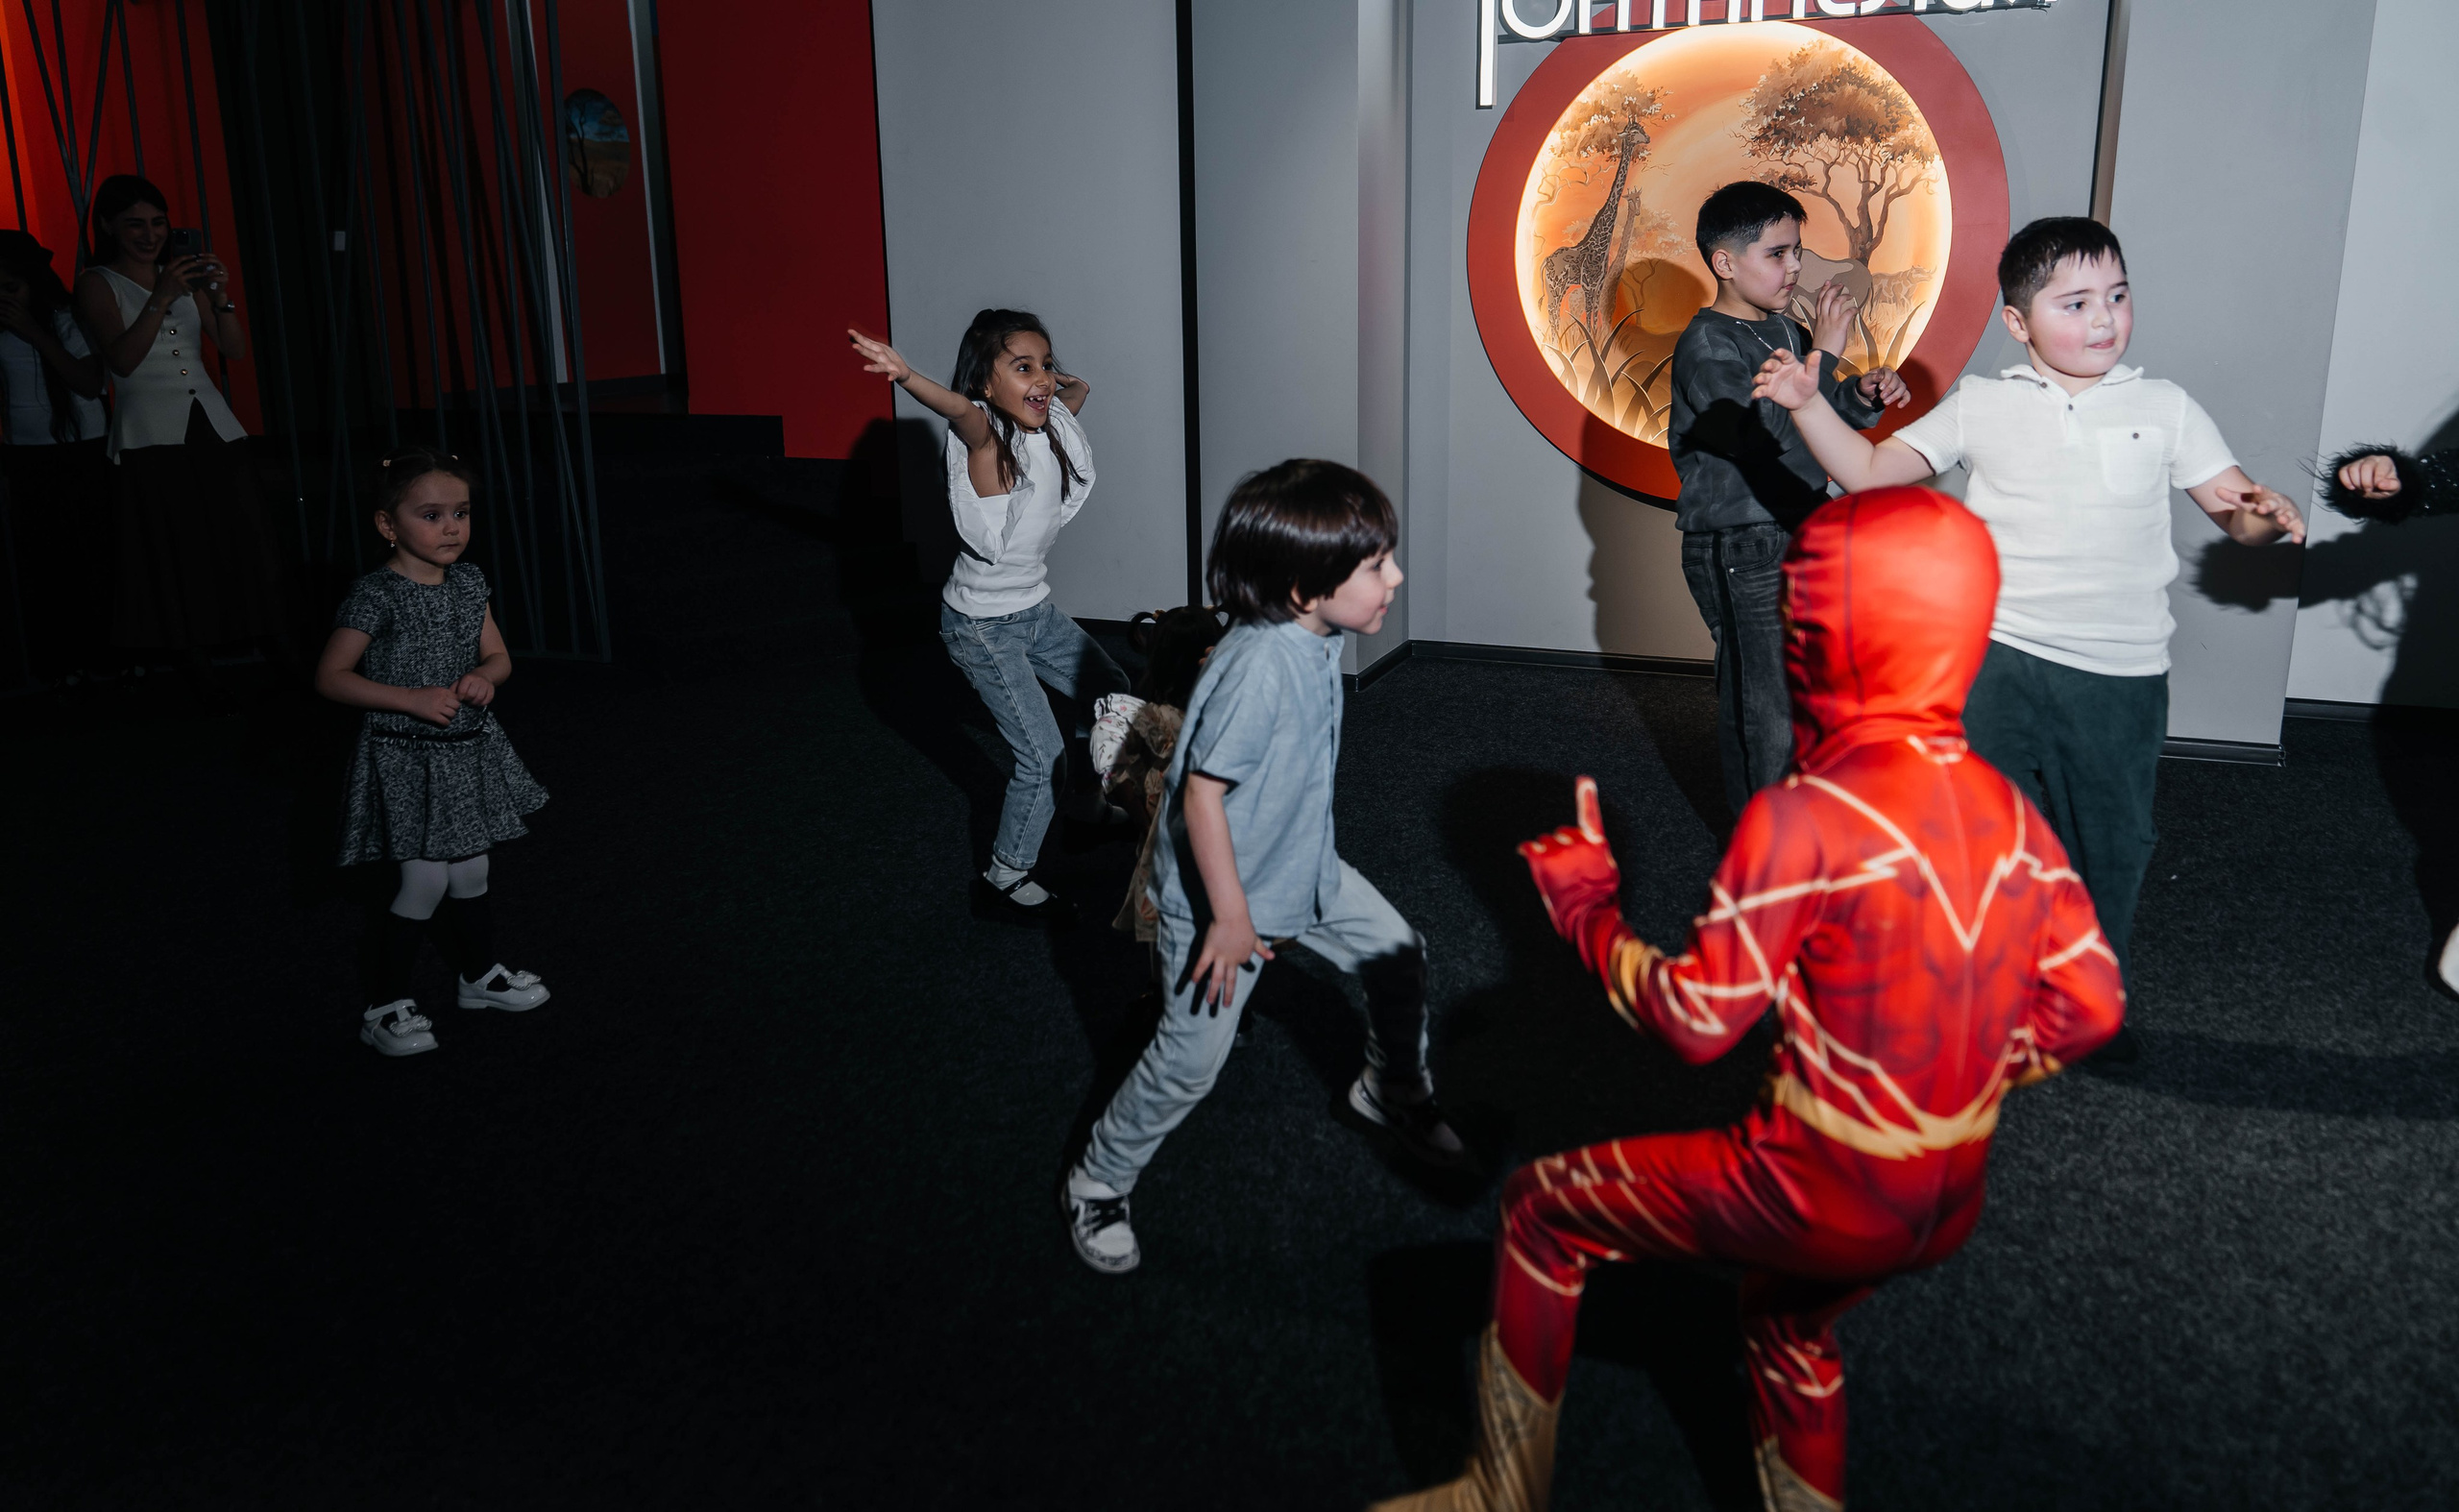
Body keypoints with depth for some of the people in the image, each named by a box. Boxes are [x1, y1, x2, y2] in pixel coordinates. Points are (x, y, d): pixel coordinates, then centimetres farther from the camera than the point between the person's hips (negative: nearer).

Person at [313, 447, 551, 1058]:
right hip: (406, 760, -6)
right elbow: (331, 676, -15)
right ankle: (384, 1005, 12)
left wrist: (485, 677, -12)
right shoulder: (376, 595, -17)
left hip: (469, 750, 6)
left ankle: (479, 974, 38)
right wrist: (412, 699, -23)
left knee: (472, 874, 17)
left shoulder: (469, 583, 2)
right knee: (426, 881, -4)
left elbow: (498, 655, 11)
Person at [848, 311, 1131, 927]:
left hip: (1035, 609, 9)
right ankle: (1004, 881, 10)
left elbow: (1074, 392, 23)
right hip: (983, 626, -8)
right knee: (1043, 755, -10)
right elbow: (961, 411, -52)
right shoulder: (986, 435, -25)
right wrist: (907, 377, -69)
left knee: (1115, 697, 21)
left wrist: (1070, 388, 4)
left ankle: (1083, 802, 47)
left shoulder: (1049, 428, -3)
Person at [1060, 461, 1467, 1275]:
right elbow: (1202, 793, -30)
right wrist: (1231, 918, -25)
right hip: (1224, 892, -8)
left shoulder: (1319, 637, -6)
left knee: (1399, 955, 15)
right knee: (1190, 1061, 1)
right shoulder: (1259, 666, -33)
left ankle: (1394, 1093, 42)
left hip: (1306, 869, 8)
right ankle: (1095, 1185, 23)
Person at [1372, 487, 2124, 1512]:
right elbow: (2089, 1004, 2)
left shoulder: (1805, 818, -22)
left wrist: (1584, 906, -6)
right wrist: (1955, 1086, 14)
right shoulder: (2008, 809, -2)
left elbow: (1696, 1021, -20)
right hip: (1950, 1204, 7)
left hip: (1821, 1196, -7)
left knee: (1542, 1206, 13)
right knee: (1789, 1322, 36)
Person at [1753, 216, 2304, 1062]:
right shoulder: (1982, 406, 3)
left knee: (2110, 847, 14)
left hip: (2124, 676, 2)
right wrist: (1807, 404, -9)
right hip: (2001, 665, -1)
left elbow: (2235, 510, 3)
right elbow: (1870, 471, 5)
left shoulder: (2164, 409, 4)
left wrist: (2265, 517, -21)